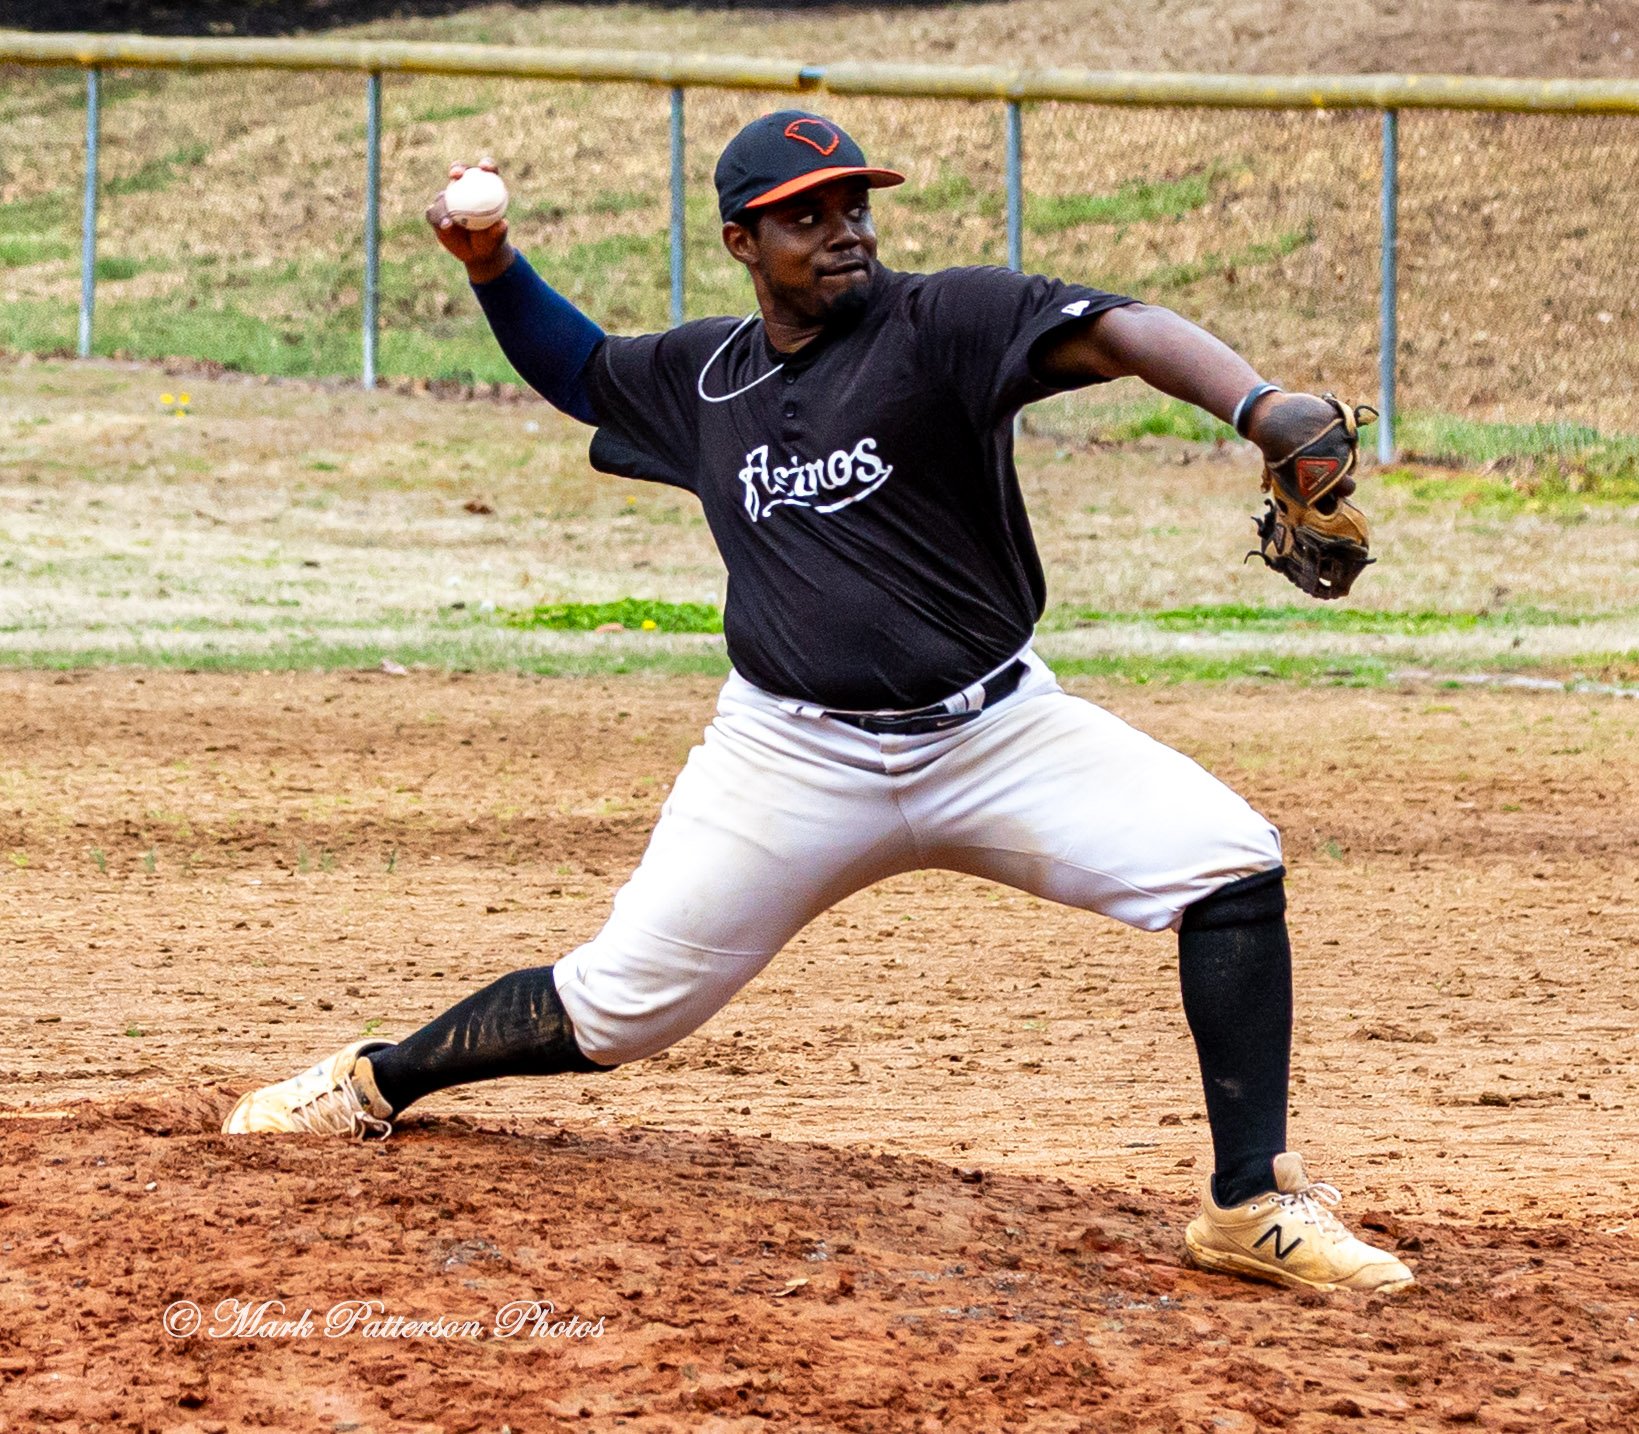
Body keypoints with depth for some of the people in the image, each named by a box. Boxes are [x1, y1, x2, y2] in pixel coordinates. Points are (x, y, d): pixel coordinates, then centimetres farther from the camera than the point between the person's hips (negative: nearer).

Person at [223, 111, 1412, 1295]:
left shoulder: (944, 325, -10)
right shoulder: (702, 376, 6)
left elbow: (1115, 331, -27)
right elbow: (578, 369, 27)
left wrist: (1262, 408, -46)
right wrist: (491, 266, 8)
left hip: (993, 736, -2)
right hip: (795, 759, 2)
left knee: (1231, 864, -21)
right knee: (616, 1008, 2)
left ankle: (1252, 1207, -14)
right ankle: (378, 1082, 30)